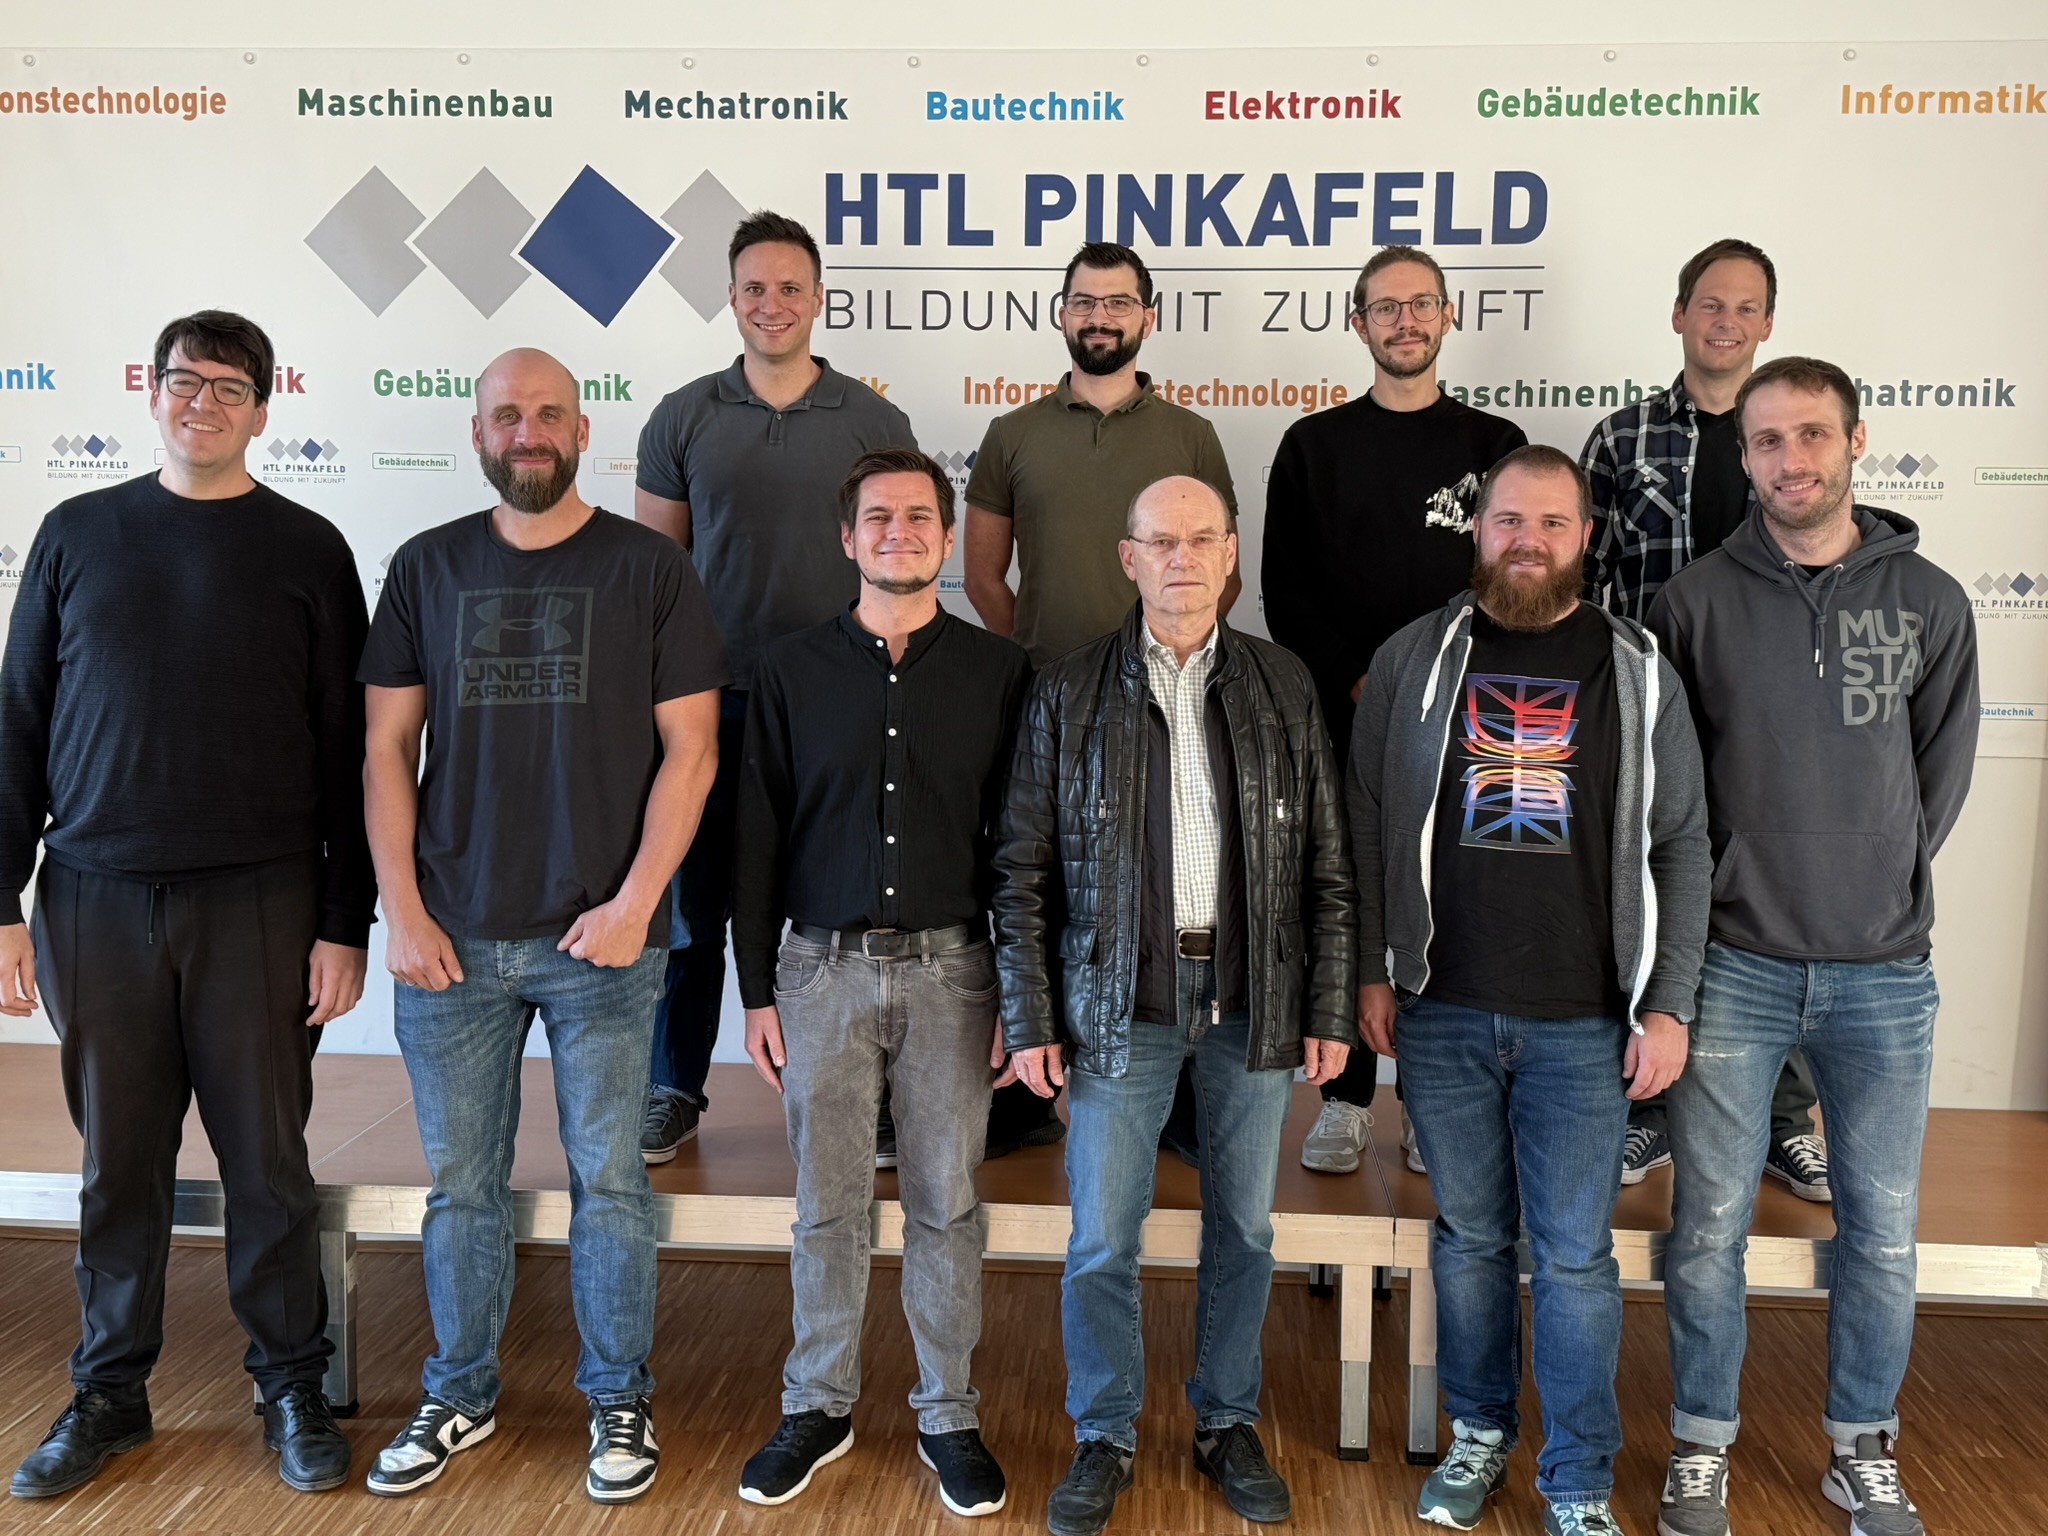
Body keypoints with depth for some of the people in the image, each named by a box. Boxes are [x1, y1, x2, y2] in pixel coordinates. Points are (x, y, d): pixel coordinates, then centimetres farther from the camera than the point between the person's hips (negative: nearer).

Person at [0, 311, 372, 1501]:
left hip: (258, 903, -2)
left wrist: (346, 923, -4)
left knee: (268, 1158, 6)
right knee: (120, 1162, 11)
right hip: (96, 900, 2)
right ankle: (111, 1392, 28)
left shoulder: (306, 548, 2)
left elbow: (350, 748, 0)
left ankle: (293, 1385, 23)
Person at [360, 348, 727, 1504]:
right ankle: (460, 1396, 31)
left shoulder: (649, 568, -1)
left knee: (609, 1180, 7)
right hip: (452, 938, 3)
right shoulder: (426, 567, 7)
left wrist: (633, 902, -11)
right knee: (461, 1183, 13)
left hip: (602, 939, -2)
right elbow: (389, 746, 6)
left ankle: (621, 1400, 24)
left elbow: (690, 749, -4)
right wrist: (404, 910, -2)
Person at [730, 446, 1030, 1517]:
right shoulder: (792, 671, 5)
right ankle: (818, 1408, 28)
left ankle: (948, 1416, 24)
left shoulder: (997, 672, 3)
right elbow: (759, 837, 6)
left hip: (949, 969, -1)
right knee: (827, 1204, 10)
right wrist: (758, 990, 3)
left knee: (945, 1205, 8)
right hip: (824, 968, 1)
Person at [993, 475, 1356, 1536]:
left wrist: (1330, 1010, 2)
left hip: (1253, 1004, 2)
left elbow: (1327, 865, 6)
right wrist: (1030, 1019, -4)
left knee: (1244, 1230, 13)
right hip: (1120, 1005, -1)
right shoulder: (1068, 693, 0)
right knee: (1101, 1238, 5)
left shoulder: (1284, 688, 5)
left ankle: (1227, 1425, 33)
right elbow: (1023, 870, 0)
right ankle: (1104, 1439, 25)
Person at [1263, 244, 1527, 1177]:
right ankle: (1344, 1102, 13)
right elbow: (1283, 586, 4)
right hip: (1339, 718, 0)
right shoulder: (1313, 445, 10)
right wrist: (1356, 680, -8)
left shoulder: (1493, 445, 10)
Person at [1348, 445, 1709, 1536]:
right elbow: (1369, 822, 6)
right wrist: (1374, 972, 2)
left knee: (1575, 1256, 6)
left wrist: (1667, 1005, -3)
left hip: (1584, 1024, -1)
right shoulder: (1413, 659, 3)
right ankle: (1479, 1434, 33)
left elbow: (1680, 848, 2)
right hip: (1442, 1012, 1)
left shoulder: (1636, 669, 2)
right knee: (1468, 1235, 14)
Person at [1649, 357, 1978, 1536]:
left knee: (1883, 1232, 11)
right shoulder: (1696, 602, 0)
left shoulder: (1929, 600, 4)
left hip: (1886, 973, 2)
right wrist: (1724, 891, 0)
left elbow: (1942, 774, 9)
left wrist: (1878, 889, 4)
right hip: (1736, 964, -1)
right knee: (1710, 1227, 5)